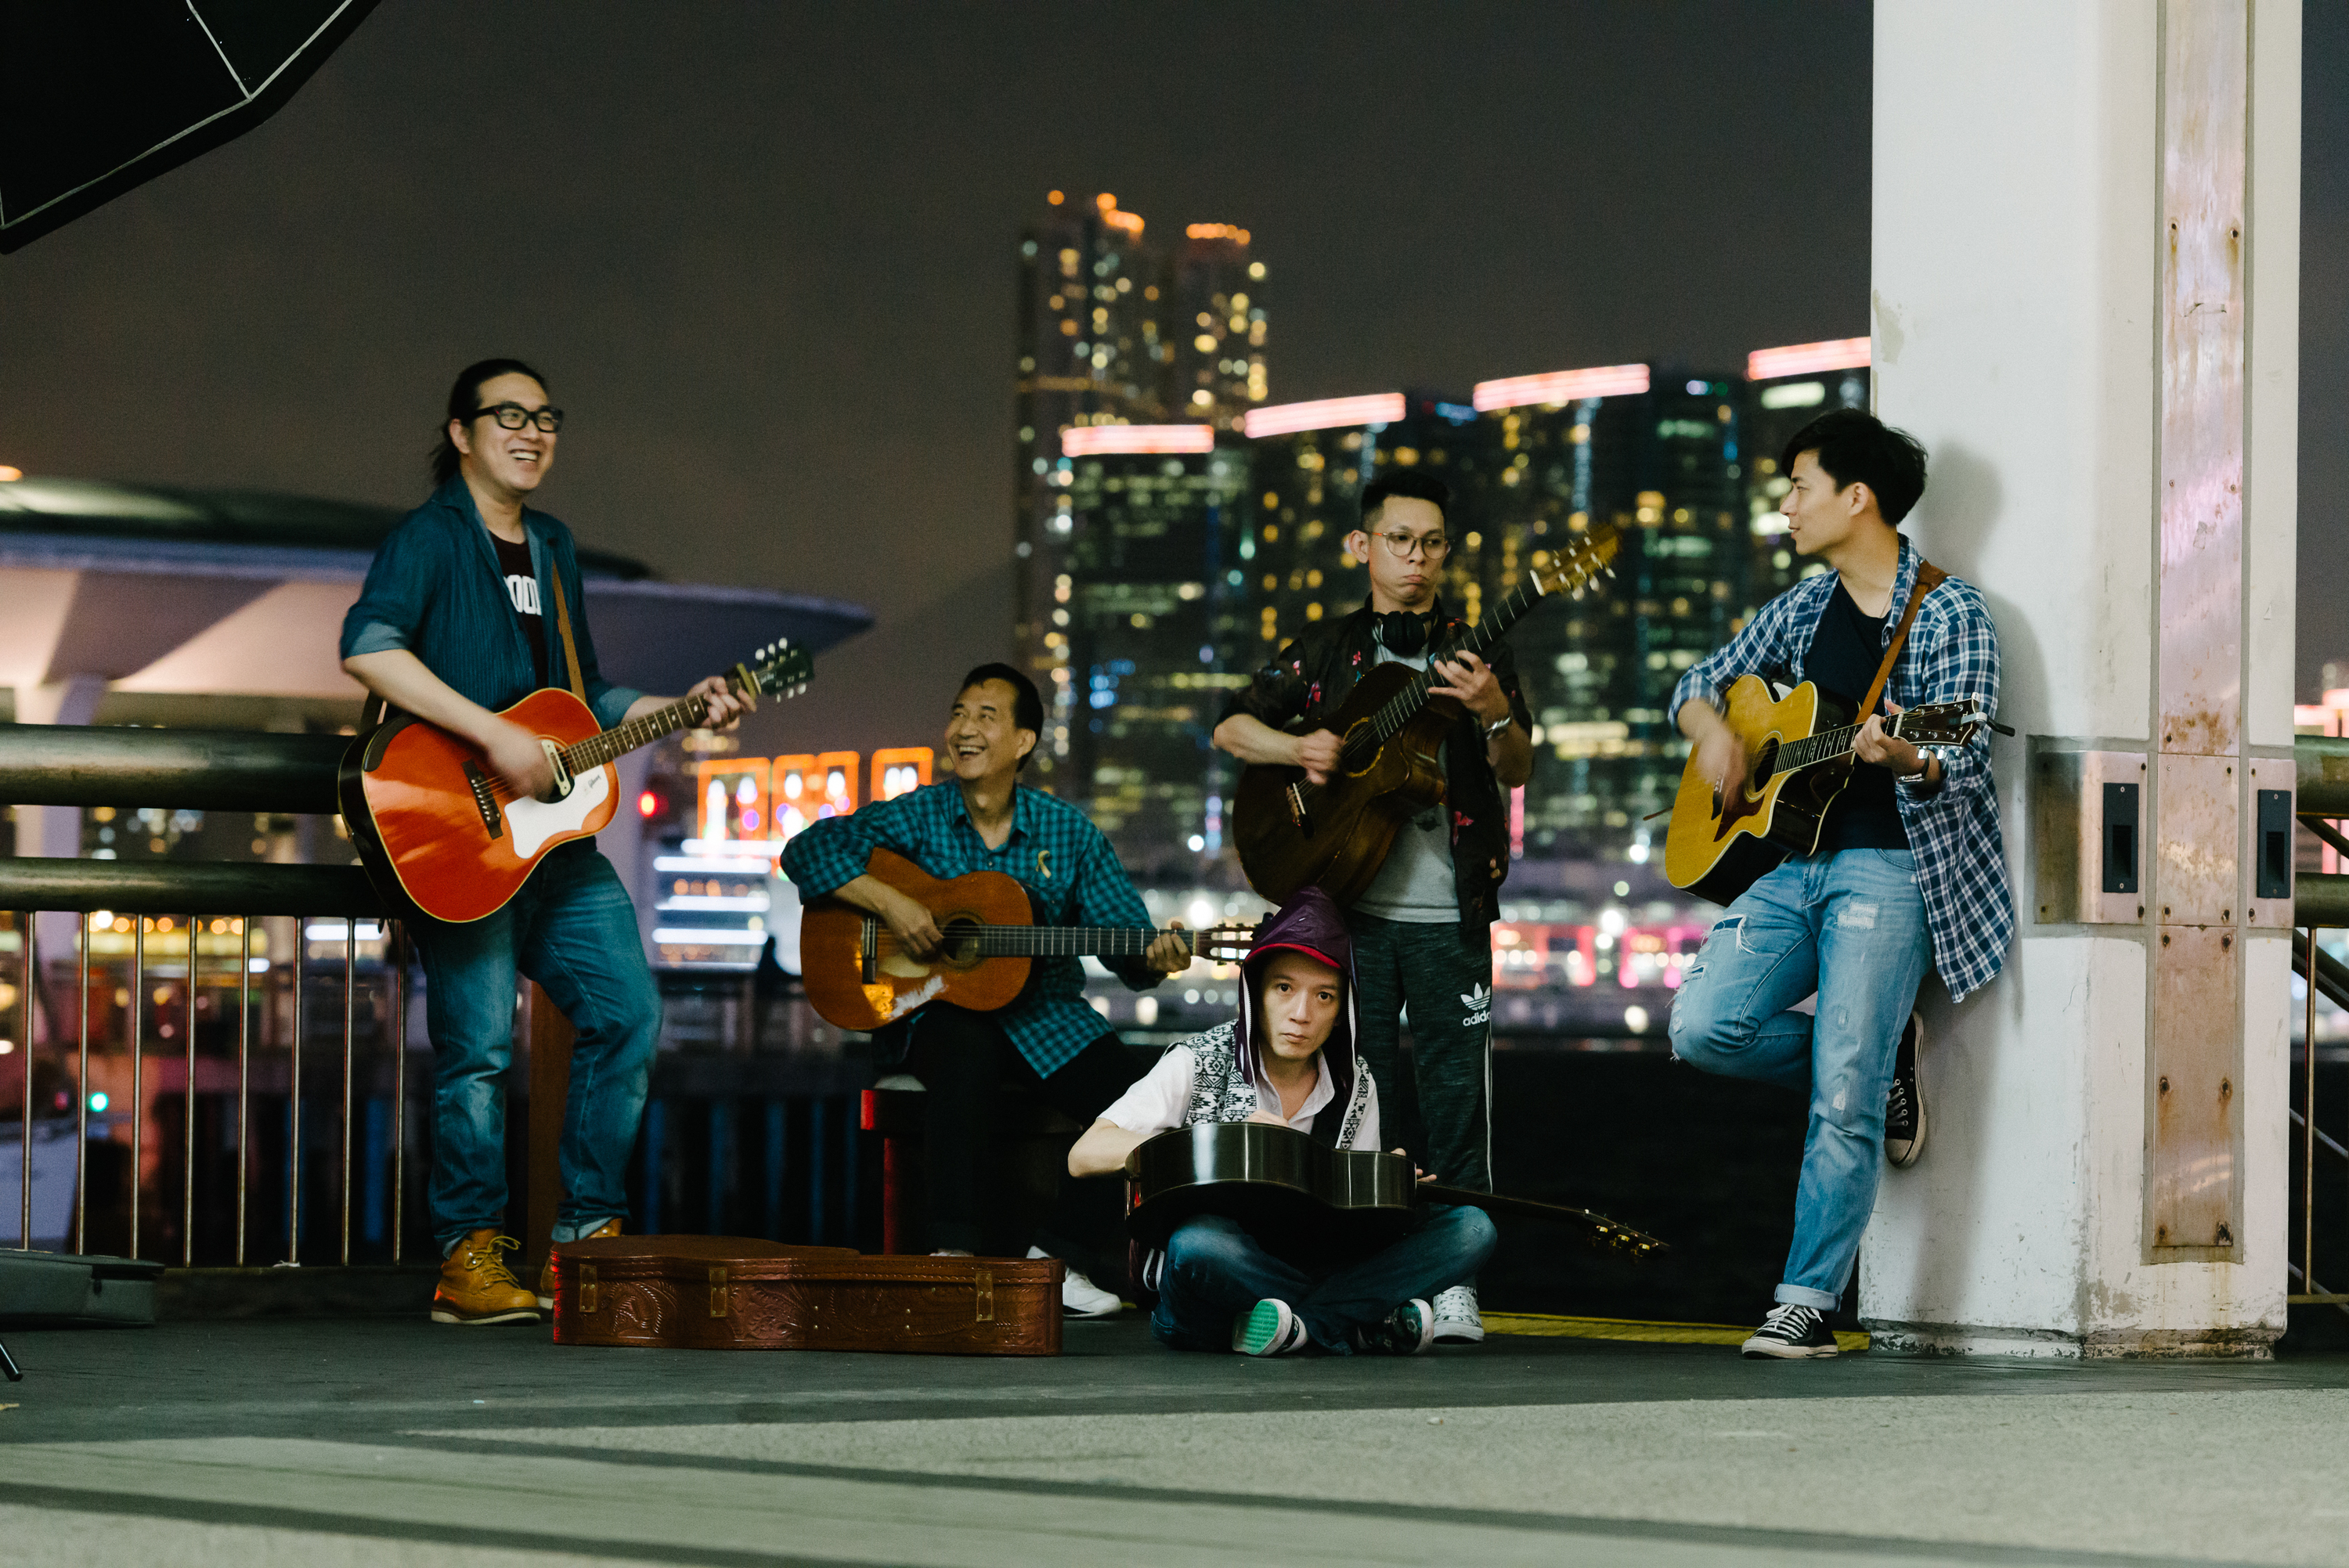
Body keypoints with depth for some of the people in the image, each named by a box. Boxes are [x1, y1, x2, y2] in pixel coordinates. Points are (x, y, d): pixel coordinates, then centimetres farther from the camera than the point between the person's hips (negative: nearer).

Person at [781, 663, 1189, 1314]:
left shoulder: (1069, 835, 4)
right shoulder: (918, 817, 0)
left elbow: (1125, 936, 2)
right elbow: (808, 850, -8)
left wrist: (1154, 957, -22)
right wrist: (888, 902, -20)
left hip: (1047, 1018, 2)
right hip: (942, 1009, -2)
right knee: (966, 1052, -38)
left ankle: (1057, 1253, -5)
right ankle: (959, 1247, -31)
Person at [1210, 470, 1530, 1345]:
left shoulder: (1475, 655, 8)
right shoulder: (1328, 652, 13)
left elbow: (1517, 771, -3)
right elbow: (1232, 729, 14)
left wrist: (1493, 714, -24)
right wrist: (1299, 748, -6)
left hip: (1449, 914, -1)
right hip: (1351, 908, 1)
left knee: (1456, 1094, -4)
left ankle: (1454, 1282, 0)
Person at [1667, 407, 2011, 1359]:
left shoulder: (1949, 614, -4)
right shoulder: (1803, 610, 15)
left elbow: (1959, 763, -11)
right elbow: (1700, 683, 25)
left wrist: (1898, 756, -33)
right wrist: (1712, 732, 2)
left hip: (1890, 867, -7)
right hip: (1789, 858, 7)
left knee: (1842, 1103, -13)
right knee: (1704, 1029, -12)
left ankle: (1808, 1304, -5)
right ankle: (1880, 1061, 11)